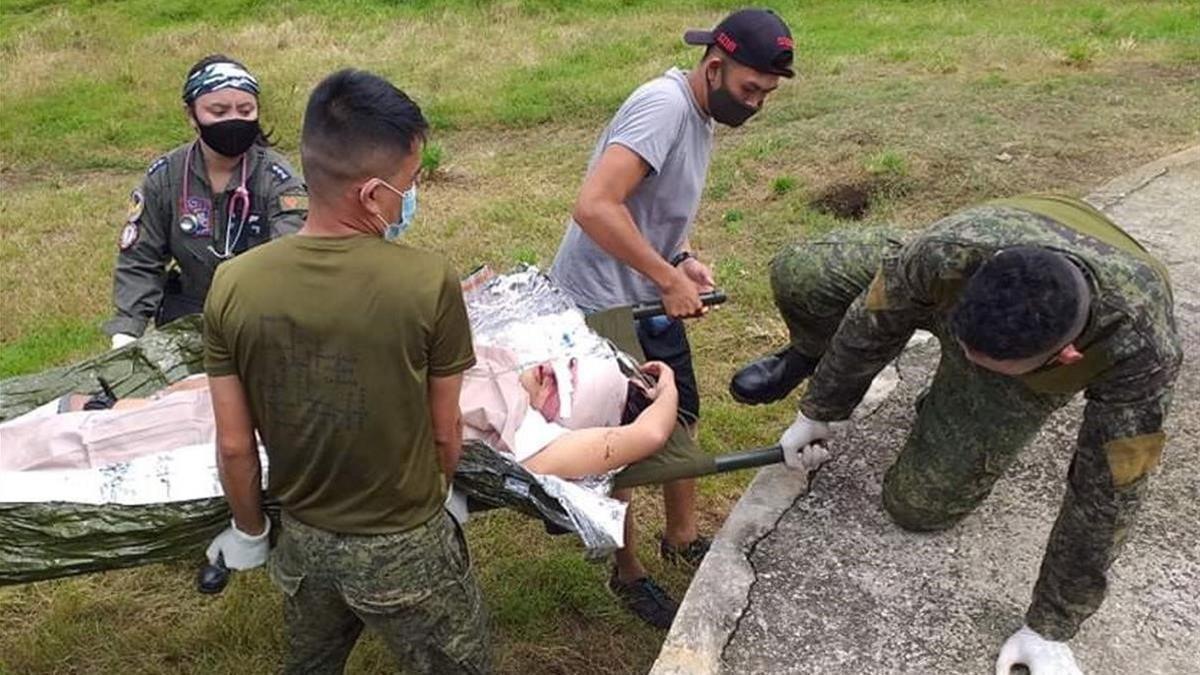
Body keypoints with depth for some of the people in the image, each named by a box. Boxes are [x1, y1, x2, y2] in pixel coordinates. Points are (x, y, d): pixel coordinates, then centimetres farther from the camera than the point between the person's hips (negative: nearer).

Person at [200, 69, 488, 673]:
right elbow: (445, 432, -11)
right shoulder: (429, 282, -24)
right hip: (403, 548, -3)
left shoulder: (233, 284, -16)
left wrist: (249, 531, 11)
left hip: (302, 539, 4)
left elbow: (234, 446, -7)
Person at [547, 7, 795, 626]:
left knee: (681, 419, 20)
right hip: (598, 309, -9)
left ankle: (681, 537, 42)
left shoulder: (699, 115, 7)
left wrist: (683, 259, 0)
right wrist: (670, 278, -27)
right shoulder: (664, 104, -24)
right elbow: (594, 208, -35)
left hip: (648, 301, 9)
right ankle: (627, 574, 29)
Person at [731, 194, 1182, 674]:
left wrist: (1049, 630, -25)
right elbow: (873, 322, -22)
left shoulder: (1142, 349, -45)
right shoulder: (951, 251, -43)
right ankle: (813, 354, 23)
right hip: (953, 289, 1)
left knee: (915, 504, -9)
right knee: (797, 276, -13)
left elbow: (1106, 495, -33)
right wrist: (817, 413, -8)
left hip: (1036, 373, -1)